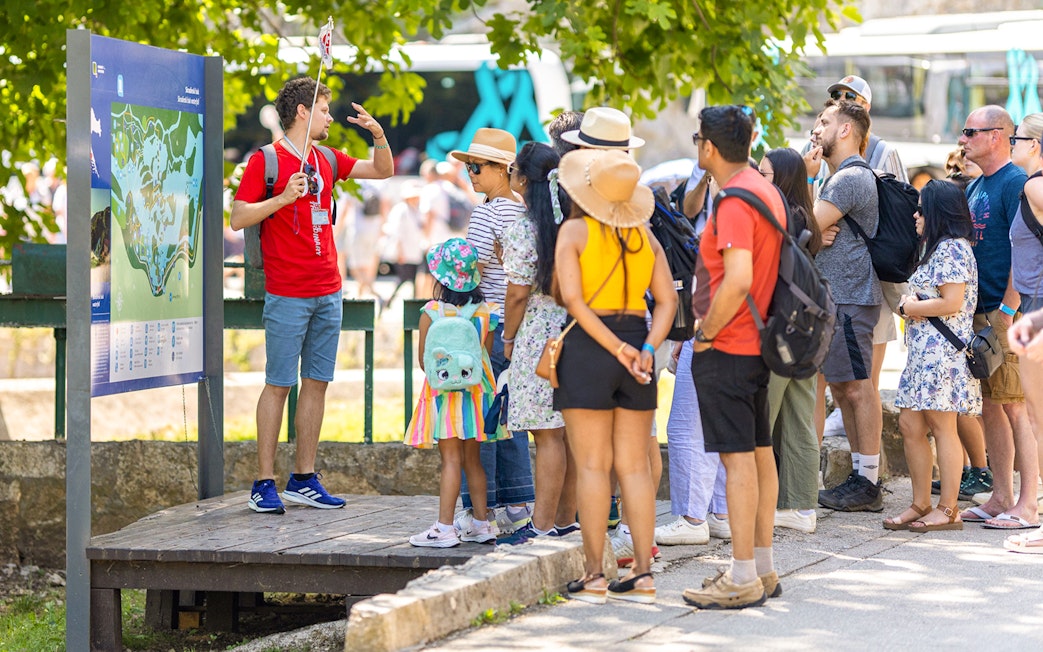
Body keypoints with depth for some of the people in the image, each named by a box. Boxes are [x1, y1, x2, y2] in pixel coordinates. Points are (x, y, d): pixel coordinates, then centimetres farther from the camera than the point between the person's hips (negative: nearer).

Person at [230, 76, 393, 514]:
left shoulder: (327, 161, 14)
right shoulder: (265, 160, -5)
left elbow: (383, 170, 23)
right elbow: (238, 218, -9)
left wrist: (378, 135, 5)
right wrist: (283, 198, -20)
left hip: (328, 293, 7)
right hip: (287, 296, -6)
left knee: (317, 382, 6)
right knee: (279, 384, -5)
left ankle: (304, 479, 12)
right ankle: (264, 484, -1)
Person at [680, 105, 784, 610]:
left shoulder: (735, 201, -18)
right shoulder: (765, 190, 13)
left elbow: (738, 280, -27)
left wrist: (706, 334, -16)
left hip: (728, 348, -10)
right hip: (758, 341, 10)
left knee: (738, 457, -8)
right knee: (759, 452, 13)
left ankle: (743, 579, -7)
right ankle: (762, 567, 21)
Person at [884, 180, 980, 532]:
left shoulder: (951, 249, -12)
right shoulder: (938, 248, 22)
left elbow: (951, 303, -19)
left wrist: (907, 308, -7)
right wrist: (910, 303, 4)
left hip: (943, 352, -11)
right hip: (924, 352, 11)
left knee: (942, 427, -7)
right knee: (910, 426, 8)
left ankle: (948, 510, -4)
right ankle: (921, 505, 12)